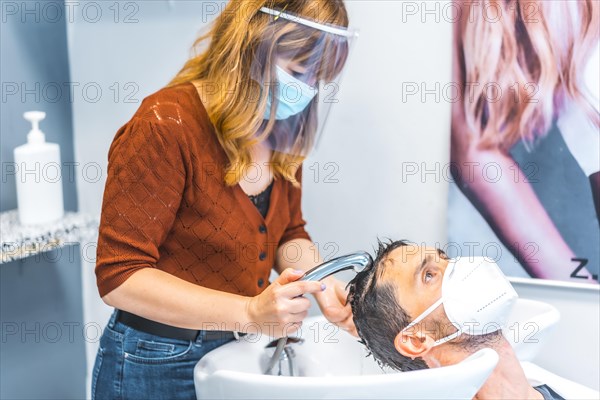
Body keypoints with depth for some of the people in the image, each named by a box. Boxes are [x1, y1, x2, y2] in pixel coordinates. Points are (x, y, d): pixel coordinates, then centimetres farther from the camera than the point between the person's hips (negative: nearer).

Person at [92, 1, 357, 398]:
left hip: (241, 352, 7)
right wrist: (250, 314, -32)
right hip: (159, 366, -6)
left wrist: (322, 285, -13)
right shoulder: (165, 127, -23)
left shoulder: (281, 131, -2)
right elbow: (119, 277, -24)